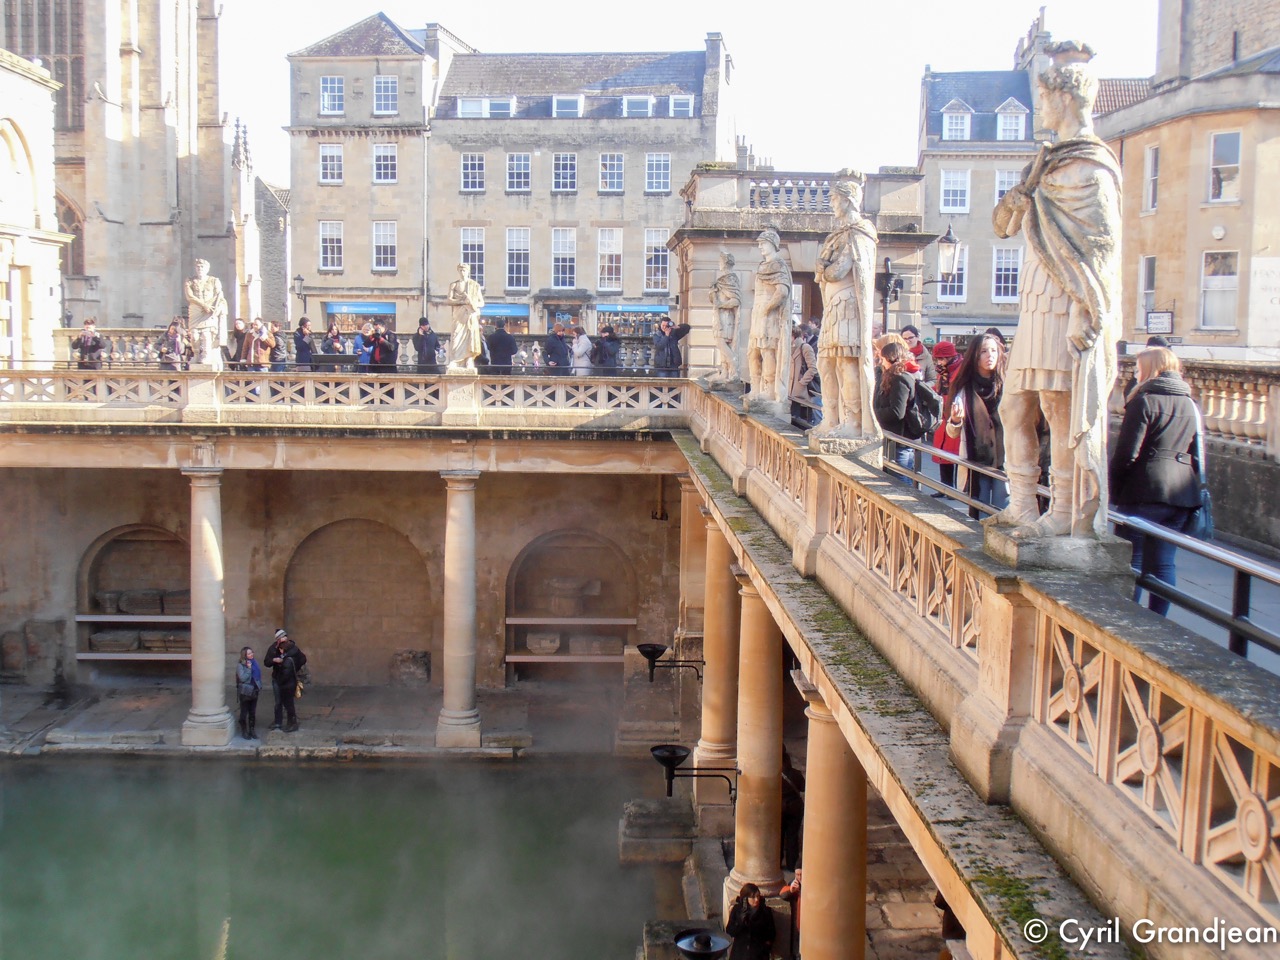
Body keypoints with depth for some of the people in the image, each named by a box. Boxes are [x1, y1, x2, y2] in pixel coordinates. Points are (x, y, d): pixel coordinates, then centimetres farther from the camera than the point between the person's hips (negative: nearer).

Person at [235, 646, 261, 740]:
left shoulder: (254, 663, 6)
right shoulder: (240, 665, -12)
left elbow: (259, 675, 13)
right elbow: (242, 678, -22)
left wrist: (259, 686, 4)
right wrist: (249, 668, -21)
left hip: (254, 691, 6)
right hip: (245, 692, -5)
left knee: (253, 713, 11)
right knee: (244, 712, 5)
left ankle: (252, 730, 20)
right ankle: (244, 731, 14)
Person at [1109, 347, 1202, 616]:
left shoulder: (1144, 400, -7)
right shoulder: (1190, 404, 13)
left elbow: (1126, 452, -11)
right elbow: (1197, 455, 15)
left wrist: (1114, 491, -4)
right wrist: (1193, 489, 19)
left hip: (1145, 492, -6)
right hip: (1182, 493, 6)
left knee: (1131, 561, 2)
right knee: (1163, 563, 8)